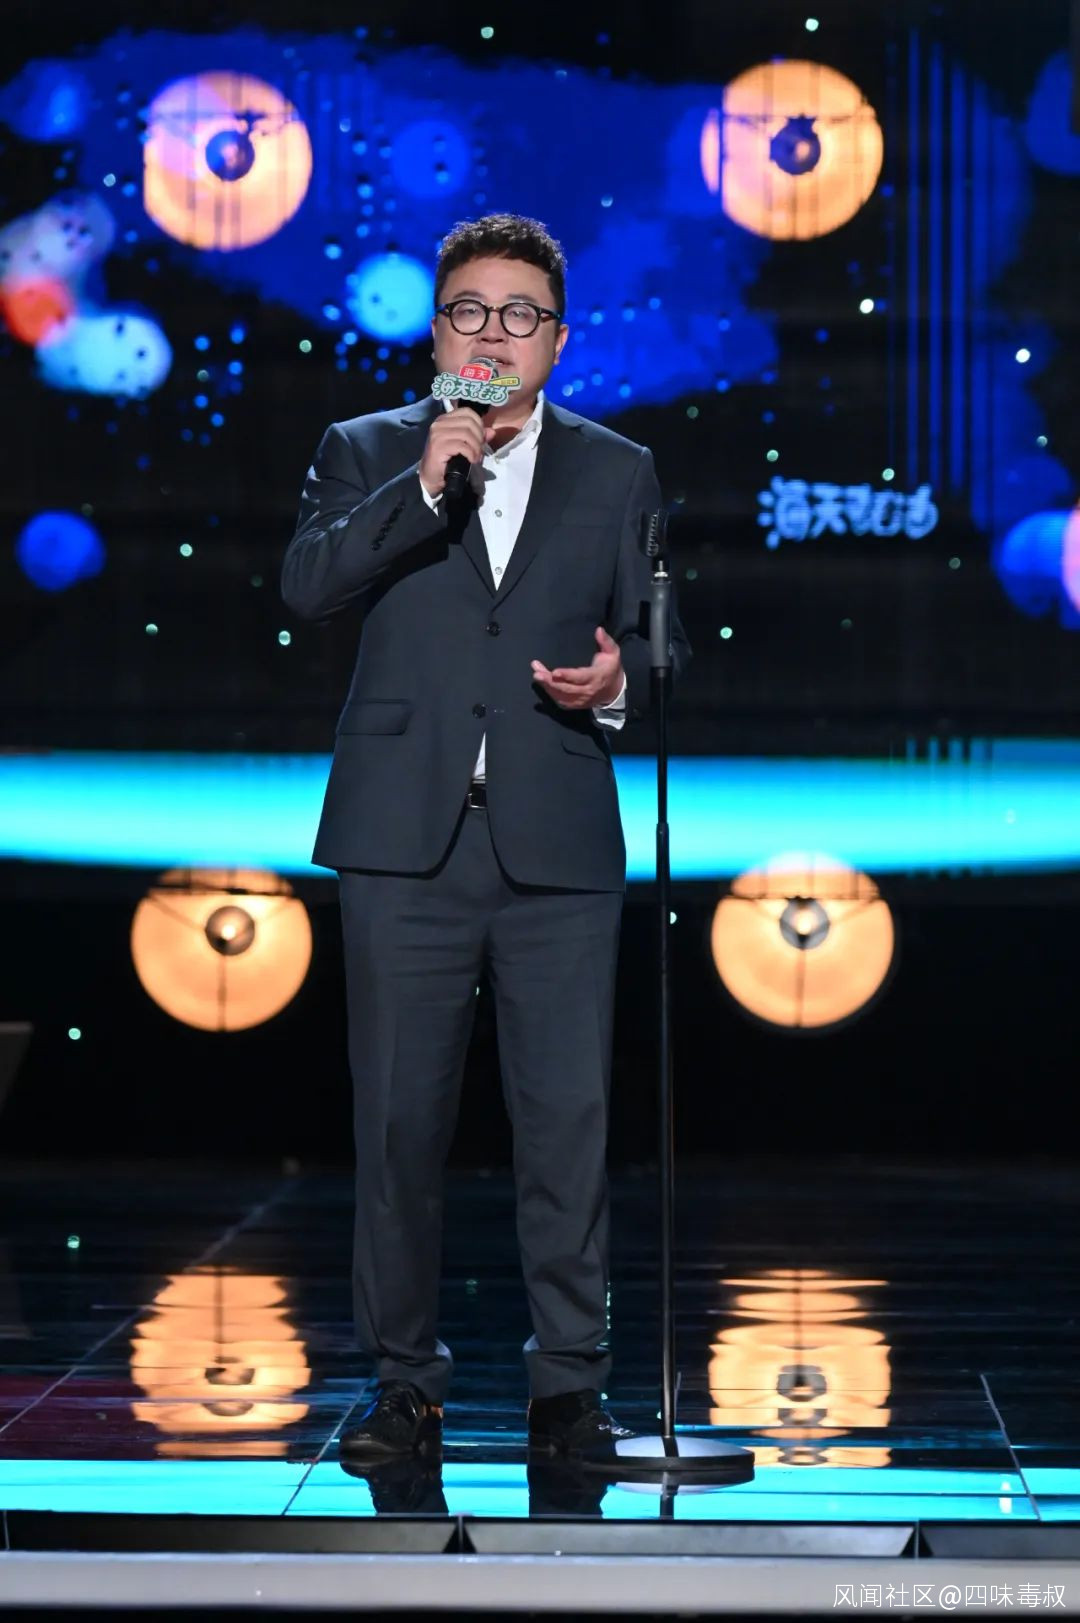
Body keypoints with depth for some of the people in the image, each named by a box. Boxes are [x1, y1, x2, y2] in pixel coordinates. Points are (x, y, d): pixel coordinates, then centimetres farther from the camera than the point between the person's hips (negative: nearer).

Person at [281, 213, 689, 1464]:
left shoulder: (617, 474, 13)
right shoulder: (366, 455, 10)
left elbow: (662, 640, 14)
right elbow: (305, 587, -6)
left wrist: (620, 682, -9)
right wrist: (425, 489, -15)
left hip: (558, 845, 0)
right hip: (406, 842, 0)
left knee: (567, 1116, -3)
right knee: (399, 1121, 3)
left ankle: (569, 1386, 6)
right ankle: (405, 1383, 12)